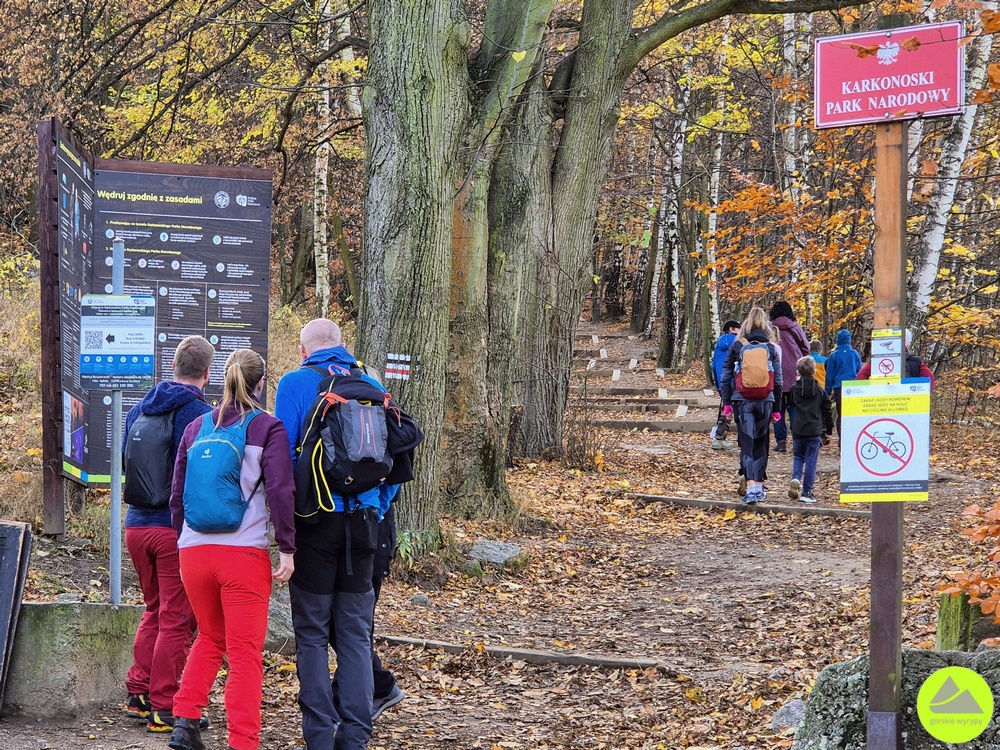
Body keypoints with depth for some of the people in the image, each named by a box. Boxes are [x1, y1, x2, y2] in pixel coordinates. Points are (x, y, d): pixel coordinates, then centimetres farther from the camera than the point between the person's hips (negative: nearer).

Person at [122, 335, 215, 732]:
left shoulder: (138, 412, 9)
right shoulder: (201, 415, -13)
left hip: (136, 525, 6)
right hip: (179, 529, -6)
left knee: (154, 611, 20)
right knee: (177, 619, 0)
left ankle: (138, 693, 20)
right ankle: (163, 708, 1)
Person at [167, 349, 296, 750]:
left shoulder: (196, 427, 11)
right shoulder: (268, 428, -2)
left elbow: (177, 494, 15)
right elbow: (281, 492, -9)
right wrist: (287, 549, -5)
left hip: (194, 550, 4)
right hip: (244, 552, -4)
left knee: (209, 639, 23)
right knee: (245, 653, 2)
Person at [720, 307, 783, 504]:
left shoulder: (737, 346, 2)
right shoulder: (771, 348, 5)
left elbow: (726, 375, 2)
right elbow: (778, 380, 7)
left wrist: (727, 402, 8)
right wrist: (776, 409, 13)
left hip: (743, 400, -1)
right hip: (765, 401, 1)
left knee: (747, 443, -4)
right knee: (761, 444, 14)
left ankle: (750, 486, -19)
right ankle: (759, 486, 17)